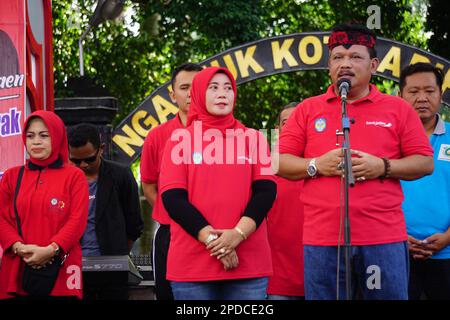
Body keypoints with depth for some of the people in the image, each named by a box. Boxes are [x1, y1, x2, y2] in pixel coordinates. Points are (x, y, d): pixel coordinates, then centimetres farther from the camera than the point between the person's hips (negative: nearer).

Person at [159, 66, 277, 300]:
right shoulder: (181, 139, 7)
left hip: (248, 262, 2)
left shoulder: (253, 138, 13)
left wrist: (238, 234, -14)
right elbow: (173, 197, -3)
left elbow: (266, 191, 2)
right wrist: (212, 240, -13)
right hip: (192, 264, -1)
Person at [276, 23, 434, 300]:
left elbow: (425, 163, 5)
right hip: (322, 237, 1)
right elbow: (281, 163, 8)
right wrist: (317, 165, -10)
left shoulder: (398, 109, 8)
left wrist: (382, 167, -11)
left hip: (384, 236, 0)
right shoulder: (308, 109, 10)